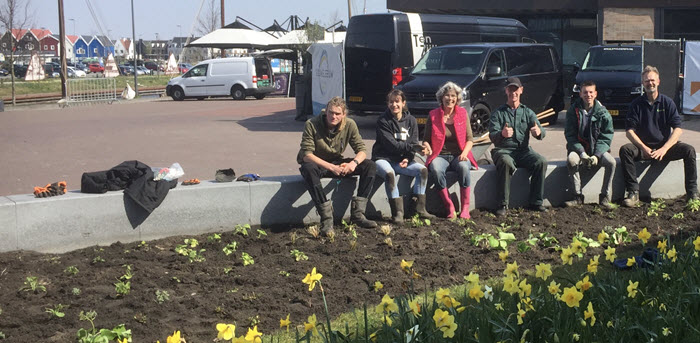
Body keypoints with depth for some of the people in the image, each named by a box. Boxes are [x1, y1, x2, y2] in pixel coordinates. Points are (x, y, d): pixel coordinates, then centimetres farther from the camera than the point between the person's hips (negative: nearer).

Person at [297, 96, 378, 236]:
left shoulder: (350, 125, -8)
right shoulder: (312, 125, -20)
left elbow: (361, 150, -6)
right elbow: (306, 155, -26)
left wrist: (354, 162, -31)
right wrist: (331, 167, -37)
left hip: (337, 163, 4)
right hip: (316, 163, -4)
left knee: (370, 166, -14)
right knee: (308, 169, -41)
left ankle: (357, 213, -20)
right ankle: (326, 217, -40)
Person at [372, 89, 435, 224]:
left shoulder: (411, 120, 6)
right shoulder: (383, 121, -8)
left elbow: (413, 143, 4)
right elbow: (391, 145, -16)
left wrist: (408, 158, -15)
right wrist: (411, 147, -23)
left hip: (401, 161, 5)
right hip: (383, 158, -4)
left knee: (423, 170, -18)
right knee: (389, 173, -36)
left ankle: (420, 208, -12)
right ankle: (397, 212, -32)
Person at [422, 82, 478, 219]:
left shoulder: (462, 113, 7)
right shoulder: (433, 115, 5)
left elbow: (470, 138, 6)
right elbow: (426, 139, 9)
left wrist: (465, 153, -13)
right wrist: (427, 148, -15)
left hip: (459, 156, 0)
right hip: (440, 156, 0)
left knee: (463, 167, -35)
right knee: (436, 169, -35)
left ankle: (465, 209, -28)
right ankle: (450, 208, -28)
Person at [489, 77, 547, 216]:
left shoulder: (528, 112, 15)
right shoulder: (498, 113, 8)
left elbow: (541, 133, 0)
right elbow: (492, 135, -8)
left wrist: (538, 132, -27)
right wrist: (502, 134, -33)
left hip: (523, 150, 3)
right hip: (503, 150, -3)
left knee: (541, 162, -26)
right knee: (506, 163, -37)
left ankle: (536, 202, -17)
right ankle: (504, 204, -32)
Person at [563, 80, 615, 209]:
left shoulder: (602, 112, -2)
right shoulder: (573, 110, -4)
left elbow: (606, 137, -3)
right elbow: (570, 135, -6)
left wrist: (596, 155, -17)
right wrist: (582, 153, -19)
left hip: (598, 149, 1)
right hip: (578, 148, -1)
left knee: (611, 161, -28)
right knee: (571, 159, -33)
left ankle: (605, 197, -13)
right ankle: (578, 196, -21)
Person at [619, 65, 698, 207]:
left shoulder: (667, 102, 2)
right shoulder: (637, 104, 2)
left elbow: (678, 130, -6)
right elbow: (630, 131, -5)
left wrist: (664, 149, -22)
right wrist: (644, 148, -21)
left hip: (664, 147, 1)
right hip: (643, 146, 0)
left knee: (689, 150, -24)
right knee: (625, 150, -29)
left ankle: (692, 193, -19)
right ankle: (633, 193, -28)